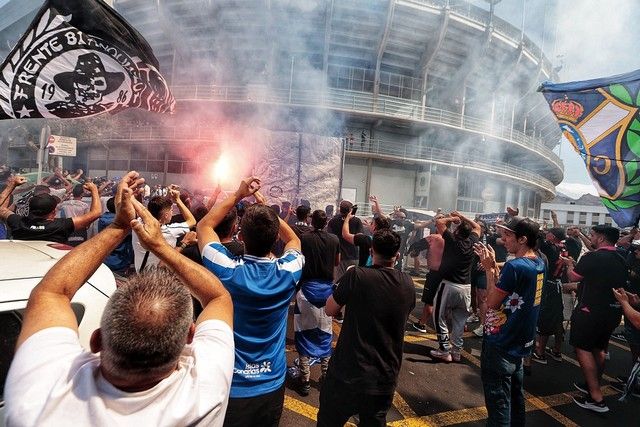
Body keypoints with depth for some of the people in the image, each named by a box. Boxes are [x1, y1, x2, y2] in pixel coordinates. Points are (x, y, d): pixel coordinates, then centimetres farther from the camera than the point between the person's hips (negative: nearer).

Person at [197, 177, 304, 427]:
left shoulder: (227, 270, -23)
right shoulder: (288, 272, -18)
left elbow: (204, 226, -3)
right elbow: (293, 240, 7)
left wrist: (237, 196, -1)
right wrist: (266, 208, 5)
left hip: (229, 388, -2)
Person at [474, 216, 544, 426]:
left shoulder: (514, 266, -25)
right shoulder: (539, 263, 2)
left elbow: (492, 302, -18)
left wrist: (489, 268, -12)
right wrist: (493, 264, 3)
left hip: (501, 344, -9)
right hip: (520, 342, 9)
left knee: (498, 400, 4)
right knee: (515, 394, 23)